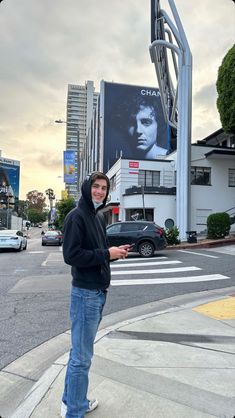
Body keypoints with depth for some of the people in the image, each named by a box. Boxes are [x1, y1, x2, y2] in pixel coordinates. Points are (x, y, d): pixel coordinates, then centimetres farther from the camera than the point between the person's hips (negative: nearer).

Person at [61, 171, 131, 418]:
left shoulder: (99, 217, 14)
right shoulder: (76, 216, -14)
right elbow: (71, 255, -21)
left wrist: (116, 252, 0)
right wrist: (107, 254, -16)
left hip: (99, 292, 9)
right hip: (85, 293, -9)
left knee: (80, 352, 21)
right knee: (81, 358, 3)